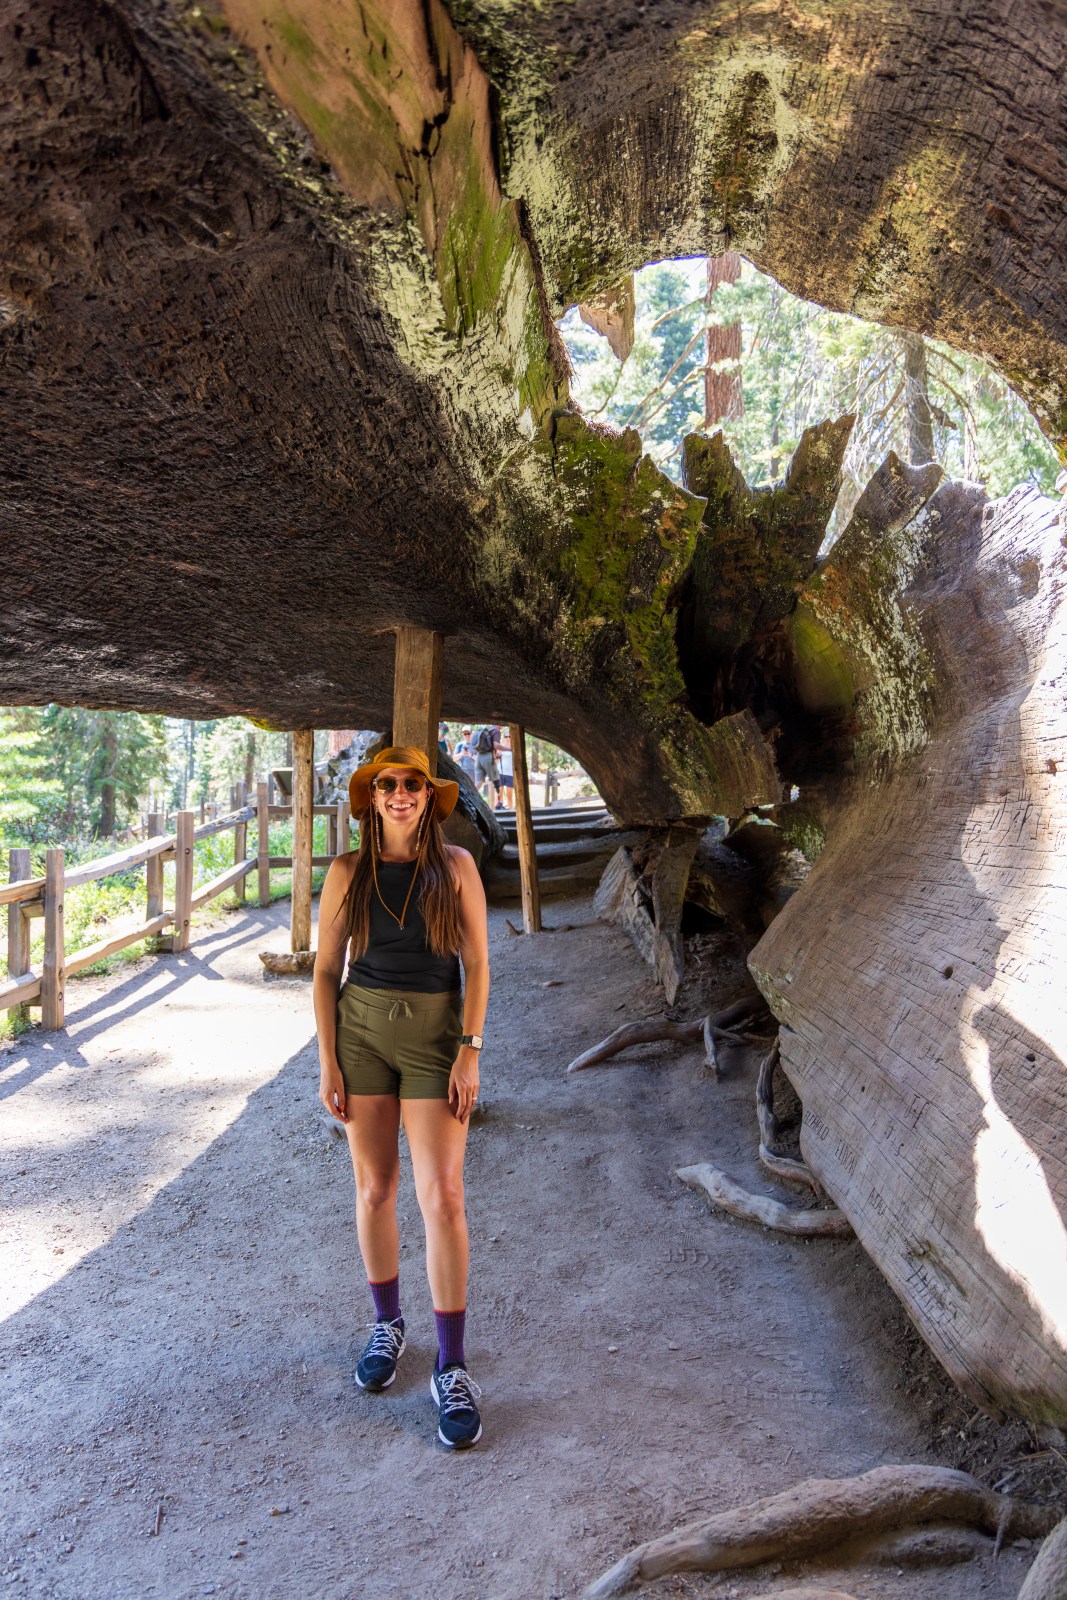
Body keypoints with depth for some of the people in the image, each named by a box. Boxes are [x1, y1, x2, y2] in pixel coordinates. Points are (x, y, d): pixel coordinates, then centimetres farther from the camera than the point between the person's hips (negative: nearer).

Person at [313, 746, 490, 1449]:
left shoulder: (455, 865, -3)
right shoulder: (348, 872, 0)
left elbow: (477, 962, -3)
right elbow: (326, 970, 3)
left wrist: (470, 1051, -9)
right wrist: (328, 1061, -1)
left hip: (434, 1034, -2)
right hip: (360, 1029, 2)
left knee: (442, 1195, -6)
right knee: (375, 1188, 11)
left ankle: (452, 1367, 6)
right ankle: (388, 1324, 34)